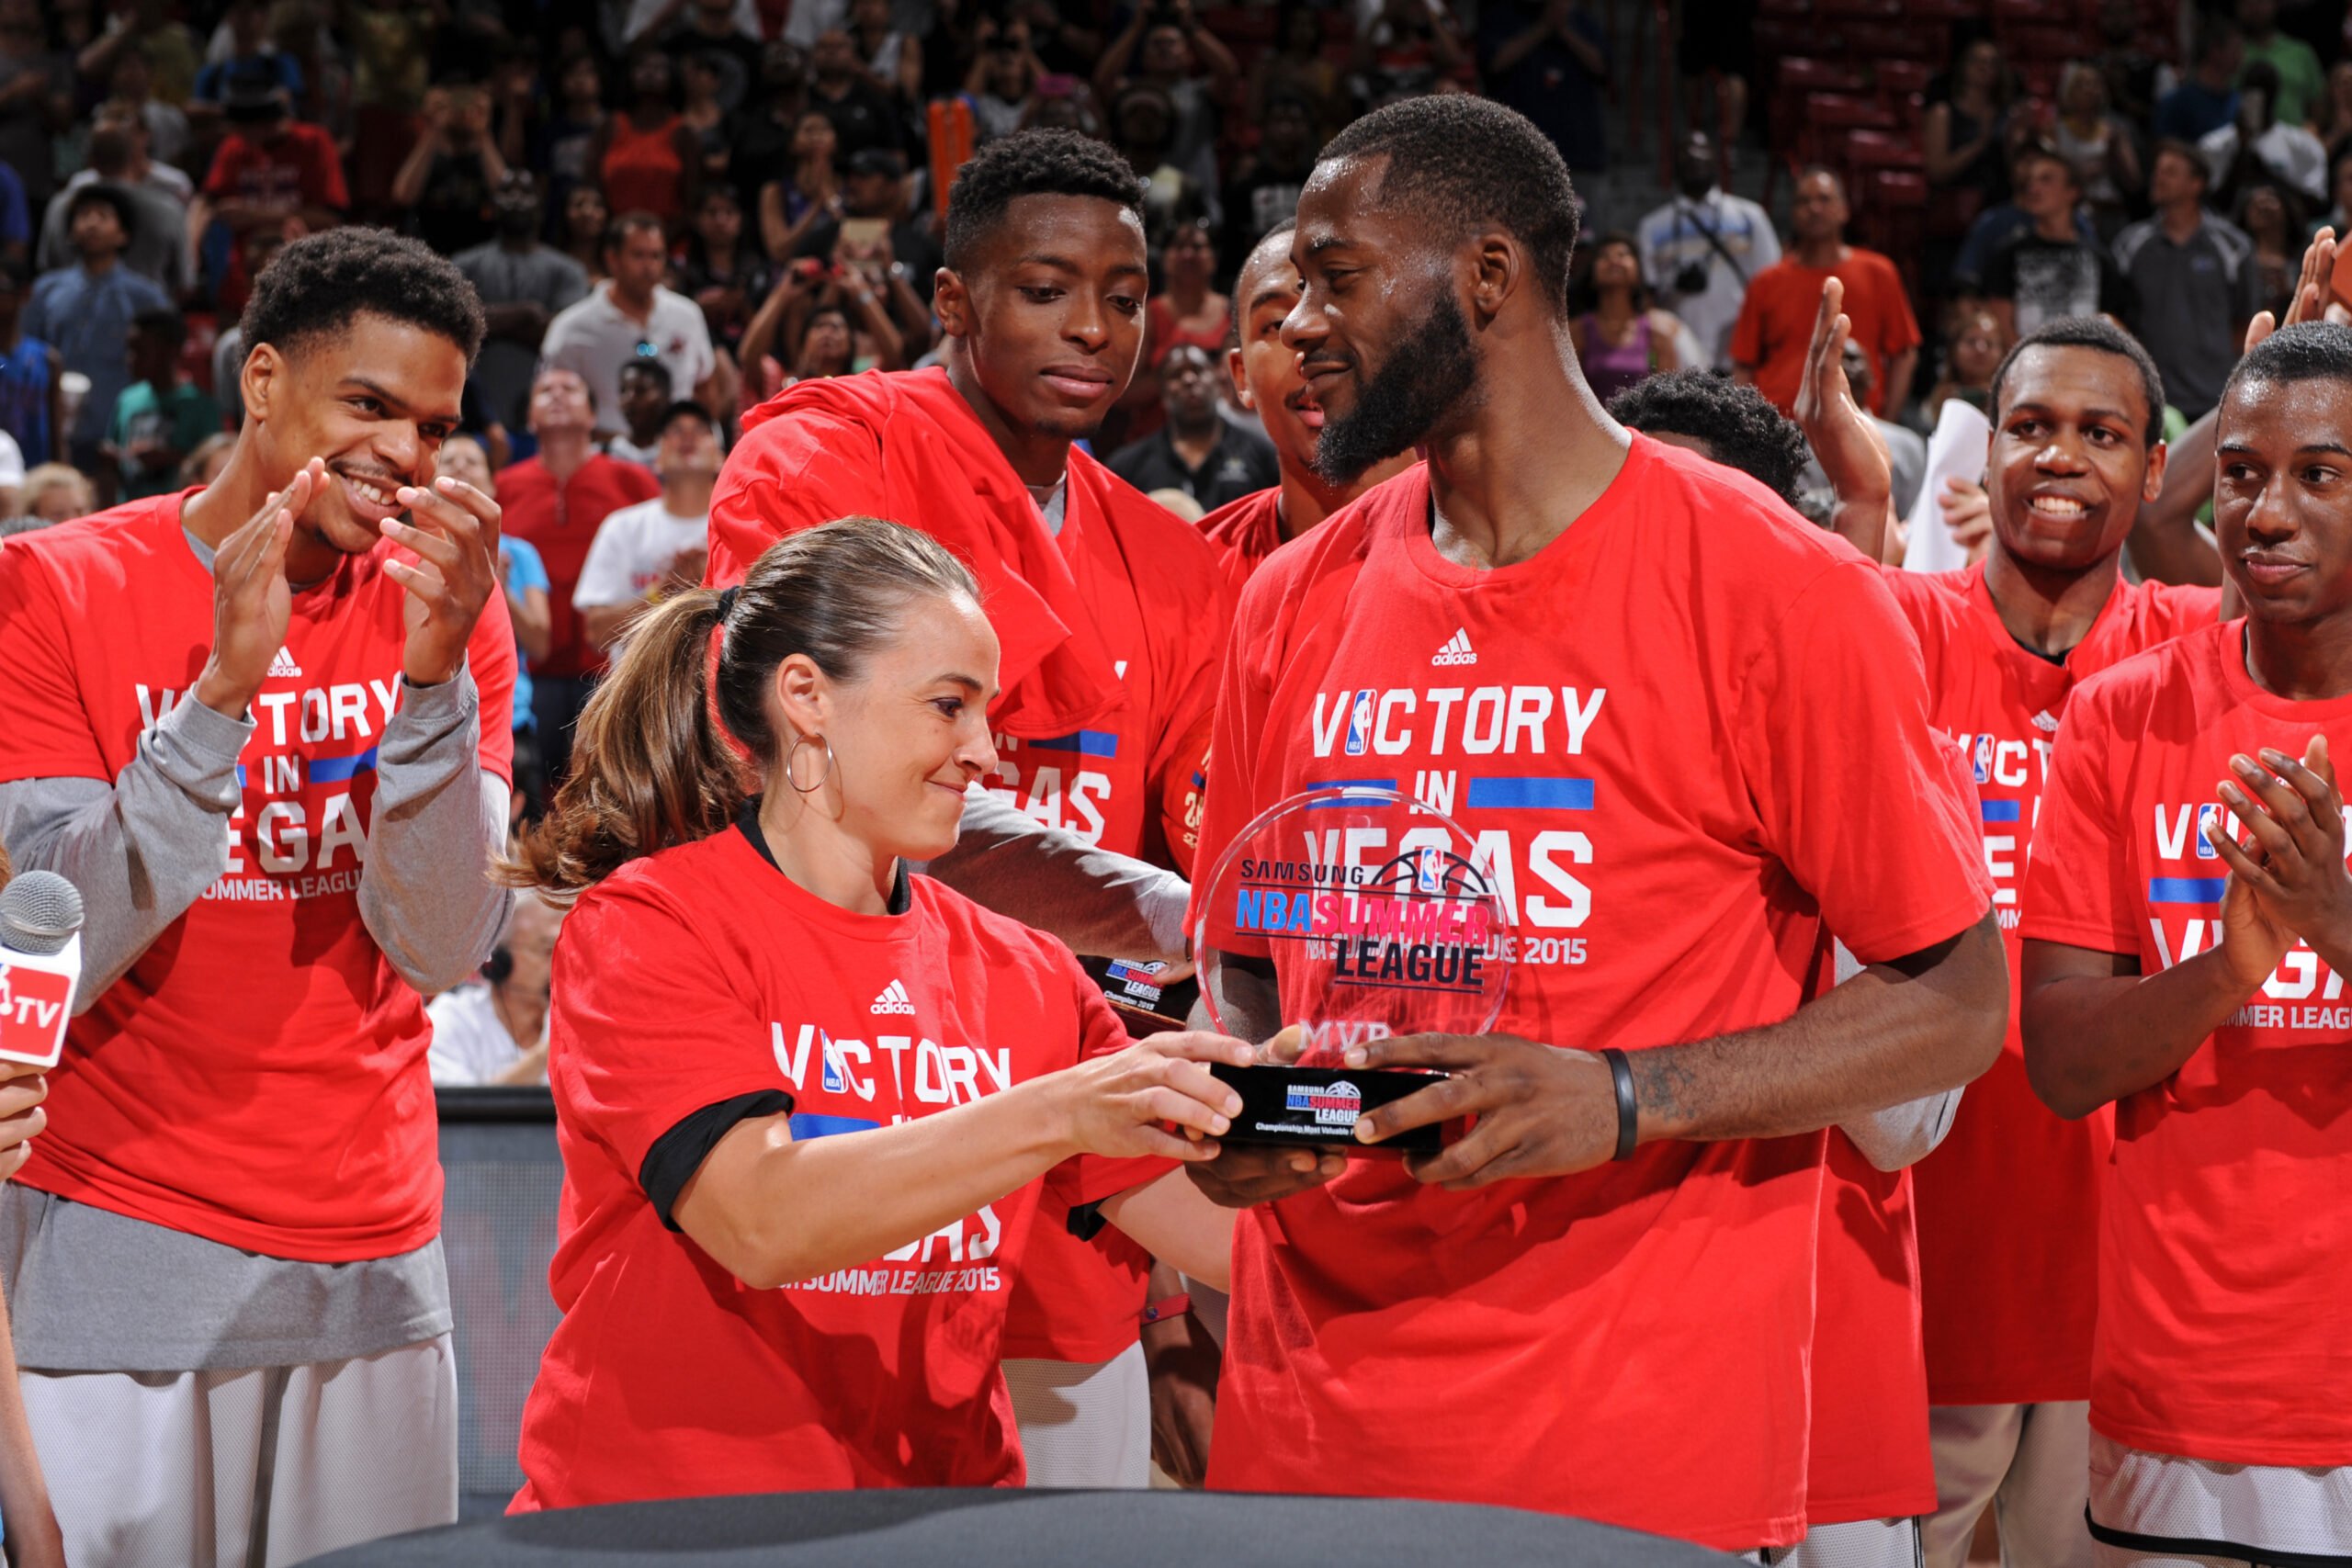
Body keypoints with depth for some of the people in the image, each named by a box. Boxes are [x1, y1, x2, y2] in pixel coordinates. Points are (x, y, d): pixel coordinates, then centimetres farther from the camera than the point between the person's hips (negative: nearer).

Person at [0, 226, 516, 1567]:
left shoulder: (446, 611, 5)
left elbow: (442, 947, -7)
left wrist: (434, 672, -20)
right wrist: (222, 684, -23)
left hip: (374, 1256, 3)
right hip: (114, 1246, -3)